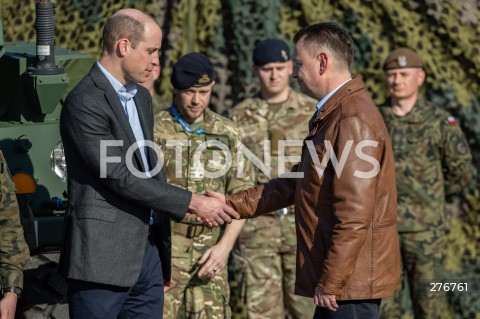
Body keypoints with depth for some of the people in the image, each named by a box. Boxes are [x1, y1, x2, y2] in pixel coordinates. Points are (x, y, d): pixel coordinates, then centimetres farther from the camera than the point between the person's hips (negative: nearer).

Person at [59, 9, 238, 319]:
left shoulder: (141, 97, 15)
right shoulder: (85, 102, -14)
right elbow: (119, 177, -17)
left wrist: (165, 254, 19)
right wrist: (191, 202, -14)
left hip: (148, 250, 8)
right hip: (104, 255, -8)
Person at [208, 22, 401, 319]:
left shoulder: (353, 119, -18)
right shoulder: (331, 115, 17)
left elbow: (354, 215, -23)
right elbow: (294, 184, 21)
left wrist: (330, 281, -20)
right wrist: (232, 204, 16)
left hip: (352, 278, -10)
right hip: (339, 276, 10)